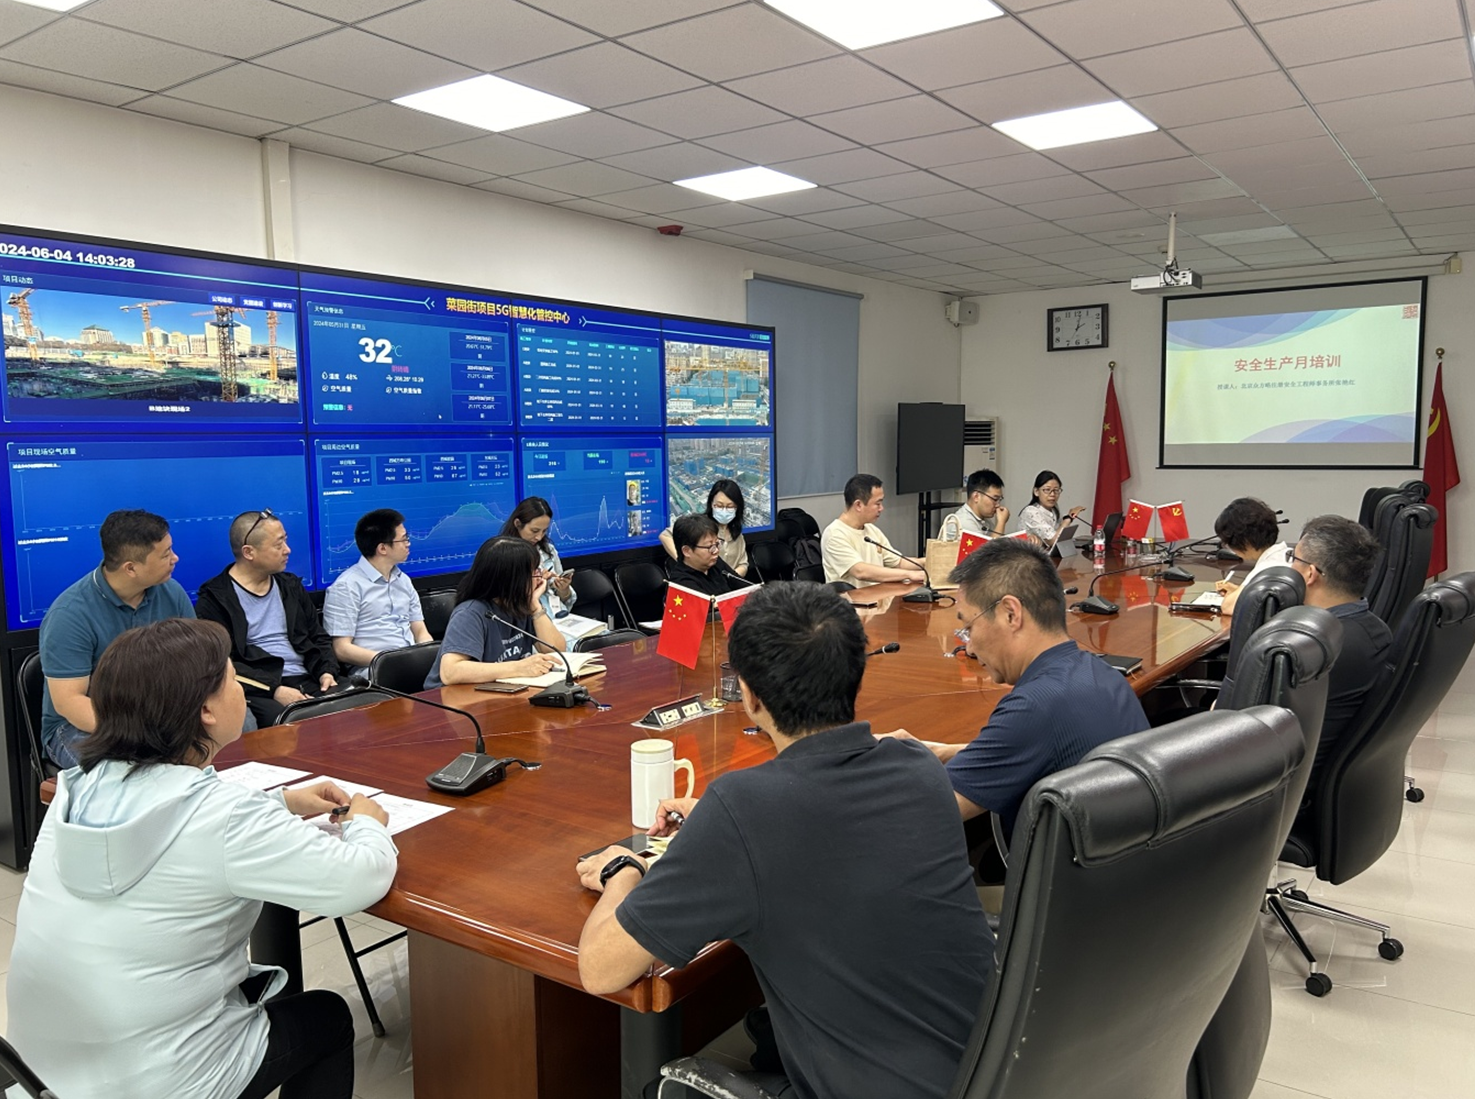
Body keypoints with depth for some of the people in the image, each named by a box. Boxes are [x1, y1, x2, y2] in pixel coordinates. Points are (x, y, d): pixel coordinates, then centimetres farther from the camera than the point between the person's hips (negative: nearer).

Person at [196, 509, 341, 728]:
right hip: (257, 691, -5)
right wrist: (274, 689, -19)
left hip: (307, 683, 5)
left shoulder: (290, 586, 19)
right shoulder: (215, 598, 0)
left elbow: (319, 637, 22)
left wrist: (327, 672, 1)